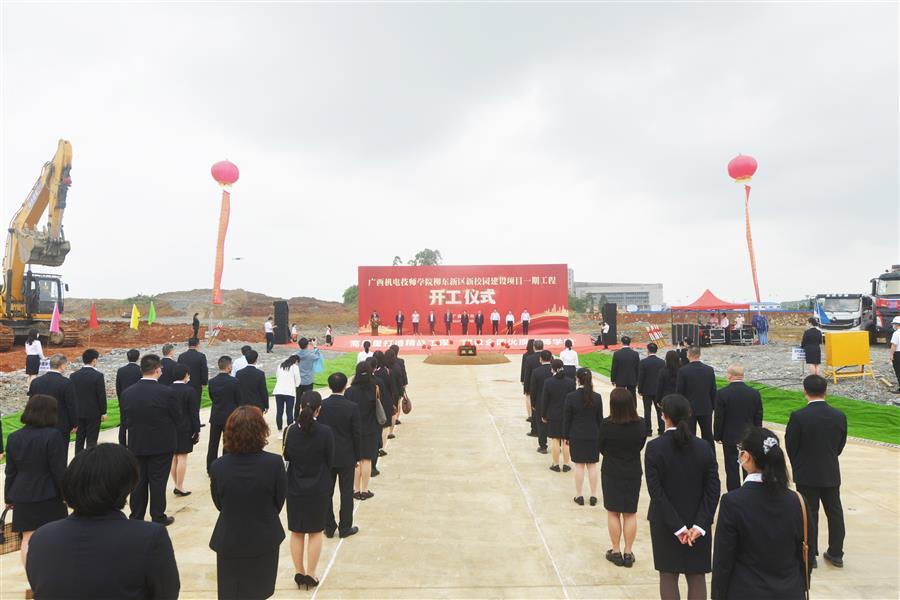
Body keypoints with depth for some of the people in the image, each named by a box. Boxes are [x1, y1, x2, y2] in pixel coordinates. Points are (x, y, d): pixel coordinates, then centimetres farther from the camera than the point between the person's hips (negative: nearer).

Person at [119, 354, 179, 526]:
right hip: (161, 445, -3)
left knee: (138, 481, 15)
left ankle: (136, 518, 25)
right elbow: (177, 417, -9)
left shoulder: (127, 393, -6)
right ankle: (158, 518, 16)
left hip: (136, 445, 4)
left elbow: (124, 422, 1)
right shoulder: (166, 392, -19)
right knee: (158, 482, 7)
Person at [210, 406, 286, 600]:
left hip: (229, 542, 1)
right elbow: (279, 502, -7)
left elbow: (219, 505, -1)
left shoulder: (217, 467, -17)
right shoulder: (274, 463, -21)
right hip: (265, 541, 0)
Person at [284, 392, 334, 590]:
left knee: (296, 532, 17)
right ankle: (311, 574, 18)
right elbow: (330, 461, -8)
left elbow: (286, 457, 2)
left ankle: (299, 572, 26)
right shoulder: (325, 432, -18)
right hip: (318, 489, -2)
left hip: (295, 488, 2)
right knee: (315, 532, 13)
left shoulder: (290, 431, -11)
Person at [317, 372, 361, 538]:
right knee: (346, 492, 10)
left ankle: (329, 527, 20)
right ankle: (345, 528, 17)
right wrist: (357, 456, 3)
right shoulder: (352, 407, -14)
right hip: (346, 456, -2)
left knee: (326, 492, 13)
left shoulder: (321, 405, -8)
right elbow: (356, 434, -9)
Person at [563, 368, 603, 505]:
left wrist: (566, 436, 3)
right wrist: (599, 436, 12)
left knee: (579, 465, 7)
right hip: (593, 436, 2)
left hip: (576, 436, -2)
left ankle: (579, 496, 13)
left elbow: (567, 418, -7)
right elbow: (600, 418, 1)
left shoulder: (571, 397, -12)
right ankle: (593, 496, 16)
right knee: (592, 465, 11)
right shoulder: (597, 397, -6)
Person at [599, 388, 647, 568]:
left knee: (613, 513, 12)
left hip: (611, 473, -2)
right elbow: (640, 447, 2)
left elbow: (601, 448, -6)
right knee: (630, 514, 14)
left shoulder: (606, 424, -20)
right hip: (633, 473, 2)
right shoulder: (640, 424, -13)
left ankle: (616, 552, 20)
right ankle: (628, 553, 21)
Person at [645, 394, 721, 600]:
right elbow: (713, 491, -9)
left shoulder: (654, 448, -15)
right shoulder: (704, 448, -7)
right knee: (697, 576, 17)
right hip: (697, 524, 3)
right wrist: (699, 524, -10)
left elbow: (656, 492, -17)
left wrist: (677, 527, -13)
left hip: (664, 524, -2)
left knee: (668, 576, 13)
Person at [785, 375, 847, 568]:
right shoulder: (839, 416, -7)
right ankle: (836, 554, 27)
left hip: (806, 475, -4)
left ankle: (810, 555, 17)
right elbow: (840, 445, 4)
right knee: (835, 513, 17)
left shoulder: (798, 417, -20)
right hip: (831, 474, 4)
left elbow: (790, 446, -10)